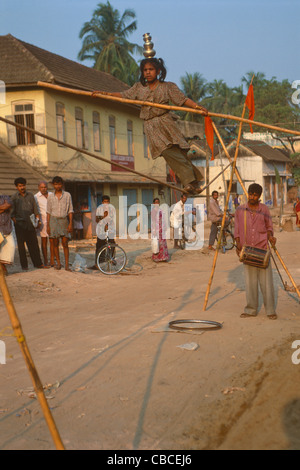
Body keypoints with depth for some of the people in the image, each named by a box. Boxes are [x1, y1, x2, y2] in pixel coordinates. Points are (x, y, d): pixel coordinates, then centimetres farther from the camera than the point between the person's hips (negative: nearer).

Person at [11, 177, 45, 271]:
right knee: (21, 245, 2)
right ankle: (24, 265, 9)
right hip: (20, 225, -2)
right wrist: (15, 221, -10)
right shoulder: (14, 197, 3)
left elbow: (35, 209, 14)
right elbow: (12, 213, 2)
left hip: (30, 224, 2)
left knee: (34, 244, 4)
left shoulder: (30, 196, 11)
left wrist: (38, 220, 4)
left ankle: (38, 263, 13)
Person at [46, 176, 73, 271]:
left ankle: (67, 264, -4)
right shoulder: (50, 196, 7)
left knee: (65, 243, -5)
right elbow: (48, 212, 9)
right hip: (53, 220, 1)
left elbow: (70, 210, 4)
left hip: (64, 220, -1)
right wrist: (48, 225, 4)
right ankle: (58, 263, 13)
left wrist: (70, 223, -5)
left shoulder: (67, 195, 4)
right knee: (55, 243, 3)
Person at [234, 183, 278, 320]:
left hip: (262, 248, -1)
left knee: (266, 280, -2)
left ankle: (270, 310, 4)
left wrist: (270, 237, -8)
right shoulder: (240, 210, 5)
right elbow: (237, 229, 9)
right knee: (250, 280, 2)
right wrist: (238, 243, -4)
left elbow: (269, 226, 12)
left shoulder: (264, 209, 5)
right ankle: (251, 309, 11)